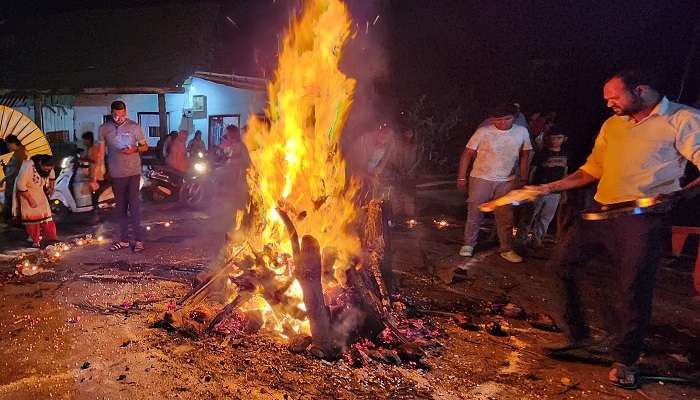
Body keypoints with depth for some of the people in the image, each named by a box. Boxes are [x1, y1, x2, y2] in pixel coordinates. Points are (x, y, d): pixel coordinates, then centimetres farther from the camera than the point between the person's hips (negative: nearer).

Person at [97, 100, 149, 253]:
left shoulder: (134, 127, -3)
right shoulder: (104, 129, 3)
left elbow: (145, 146, 6)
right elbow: (101, 152, 7)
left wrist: (135, 149, -17)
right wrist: (95, 175, 3)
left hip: (133, 172, -3)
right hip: (116, 174, 3)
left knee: (134, 206, -5)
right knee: (121, 207, 10)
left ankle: (138, 240, 2)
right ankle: (124, 240, 19)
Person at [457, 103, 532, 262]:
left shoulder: (522, 132, -1)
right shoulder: (483, 132, -10)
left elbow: (524, 156, 8)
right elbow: (467, 154, -6)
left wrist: (523, 180, 6)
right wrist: (461, 177, -8)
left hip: (507, 181, 2)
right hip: (481, 179, -2)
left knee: (506, 217, 7)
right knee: (475, 214, 5)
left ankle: (506, 250, 18)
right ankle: (468, 245, 19)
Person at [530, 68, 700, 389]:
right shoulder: (611, 125, 17)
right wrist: (551, 187, 13)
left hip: (643, 218, -7)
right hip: (600, 212, 7)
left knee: (632, 291, -3)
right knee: (562, 263, 6)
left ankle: (625, 361, 20)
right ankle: (579, 335, 23)